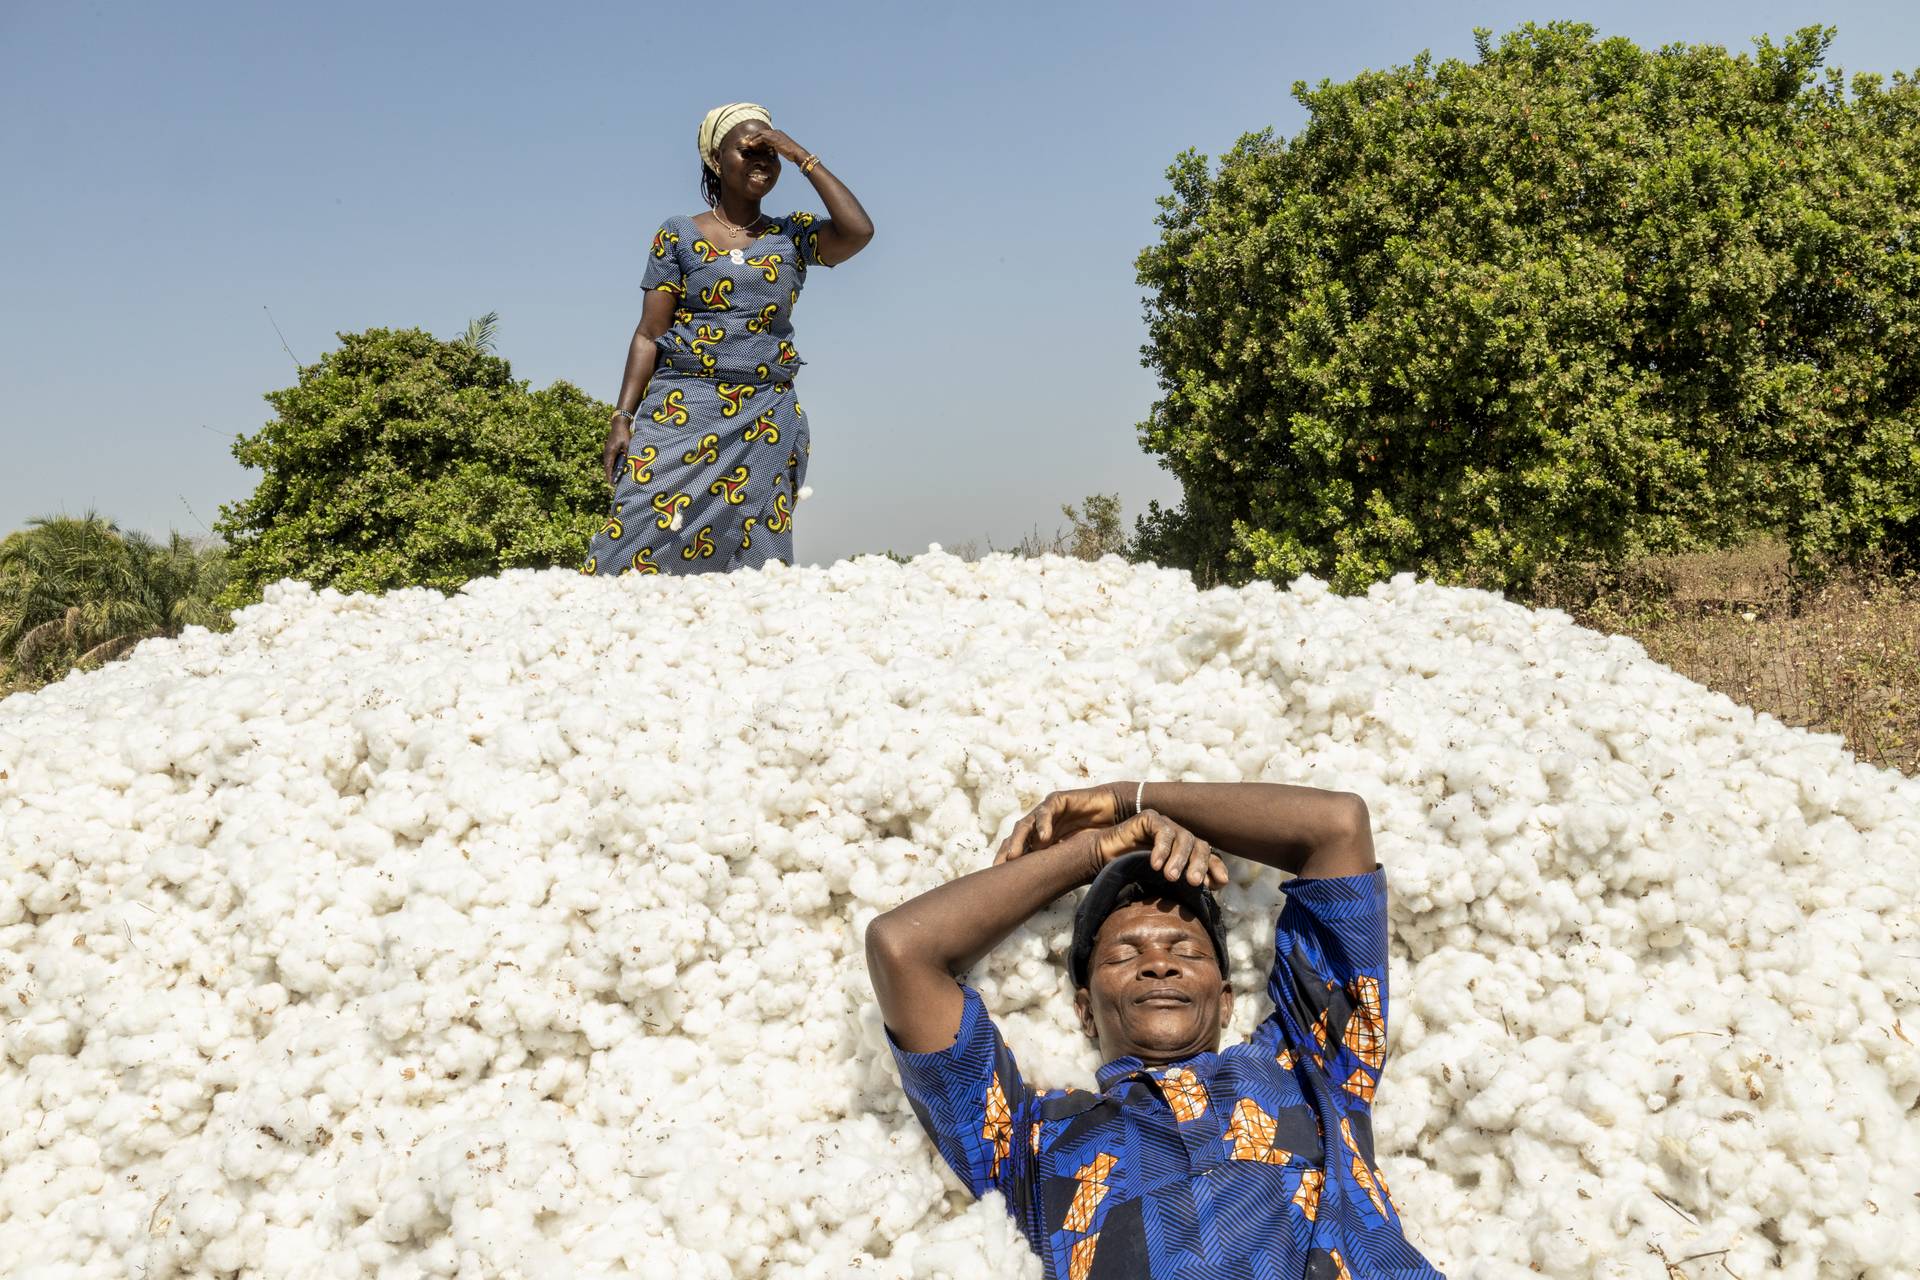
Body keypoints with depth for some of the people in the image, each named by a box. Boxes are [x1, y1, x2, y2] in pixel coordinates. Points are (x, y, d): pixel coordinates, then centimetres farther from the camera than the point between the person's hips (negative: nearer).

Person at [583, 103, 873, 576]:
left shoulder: (793, 235, 12)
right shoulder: (678, 235, 8)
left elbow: (858, 231, -8)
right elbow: (649, 335, 6)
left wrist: (802, 156, -1)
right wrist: (622, 418, -3)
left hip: (767, 422, 2)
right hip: (682, 411, -1)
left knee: (756, 556, -4)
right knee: (641, 540, -14)